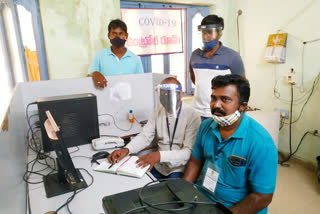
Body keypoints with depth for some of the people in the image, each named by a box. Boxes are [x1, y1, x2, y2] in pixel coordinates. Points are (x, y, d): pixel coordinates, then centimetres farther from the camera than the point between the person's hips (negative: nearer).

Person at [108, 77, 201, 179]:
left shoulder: (192, 116, -16)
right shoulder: (157, 112, 2)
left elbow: (189, 152, -21)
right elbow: (145, 136, 0)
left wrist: (160, 155, -35)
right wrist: (126, 149, -20)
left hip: (179, 168, -4)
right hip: (158, 165, 5)